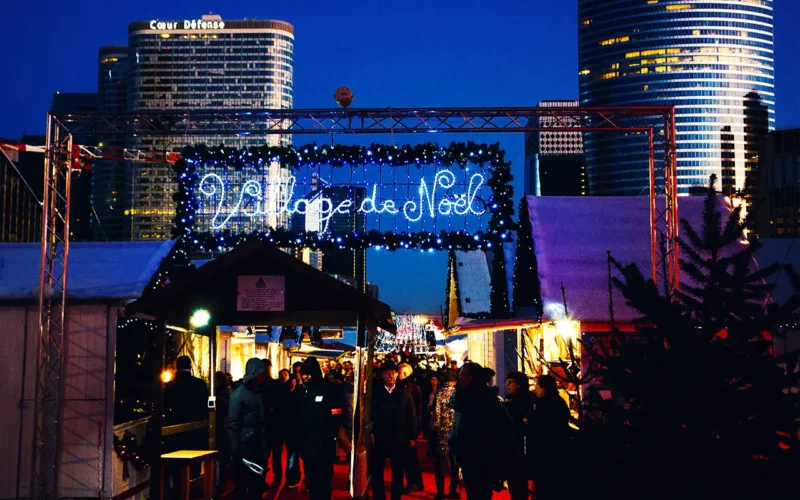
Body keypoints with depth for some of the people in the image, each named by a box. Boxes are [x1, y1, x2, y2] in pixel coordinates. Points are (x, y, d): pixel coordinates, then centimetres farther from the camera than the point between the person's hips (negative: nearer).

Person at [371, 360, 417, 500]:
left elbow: (412, 415, 3)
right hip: (379, 438, 0)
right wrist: (370, 433, -9)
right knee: (376, 471, 6)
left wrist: (412, 437, -1)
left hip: (399, 439, 1)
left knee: (398, 472, 10)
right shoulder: (375, 392, 1)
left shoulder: (404, 392, 3)